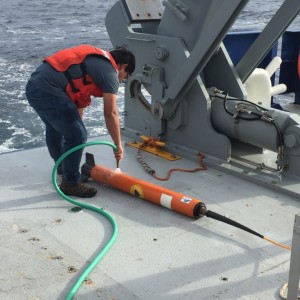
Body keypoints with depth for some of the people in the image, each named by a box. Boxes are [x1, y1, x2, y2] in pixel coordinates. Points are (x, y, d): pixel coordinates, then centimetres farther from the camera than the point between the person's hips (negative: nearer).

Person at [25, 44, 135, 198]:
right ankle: (70, 183, 11)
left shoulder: (95, 60, 24)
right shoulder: (109, 72, -4)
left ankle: (63, 166, 53)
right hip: (48, 90, -11)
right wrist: (118, 145, 4)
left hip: (34, 84, 11)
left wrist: (76, 123, 27)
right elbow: (110, 114, -5)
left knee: (54, 127, 31)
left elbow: (79, 96, 26)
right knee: (77, 136, -4)